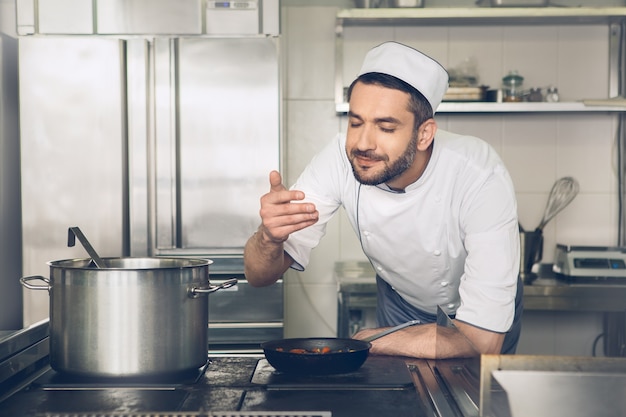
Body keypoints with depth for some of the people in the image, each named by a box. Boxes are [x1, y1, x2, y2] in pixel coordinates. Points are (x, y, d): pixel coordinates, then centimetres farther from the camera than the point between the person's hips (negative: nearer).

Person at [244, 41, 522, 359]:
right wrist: (269, 237, -44)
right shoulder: (341, 159, -25)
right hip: (400, 303, 3)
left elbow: (483, 338, -36)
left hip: (478, 313, -2)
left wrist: (366, 341, -26)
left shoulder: (480, 177, -35)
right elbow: (260, 276, -21)